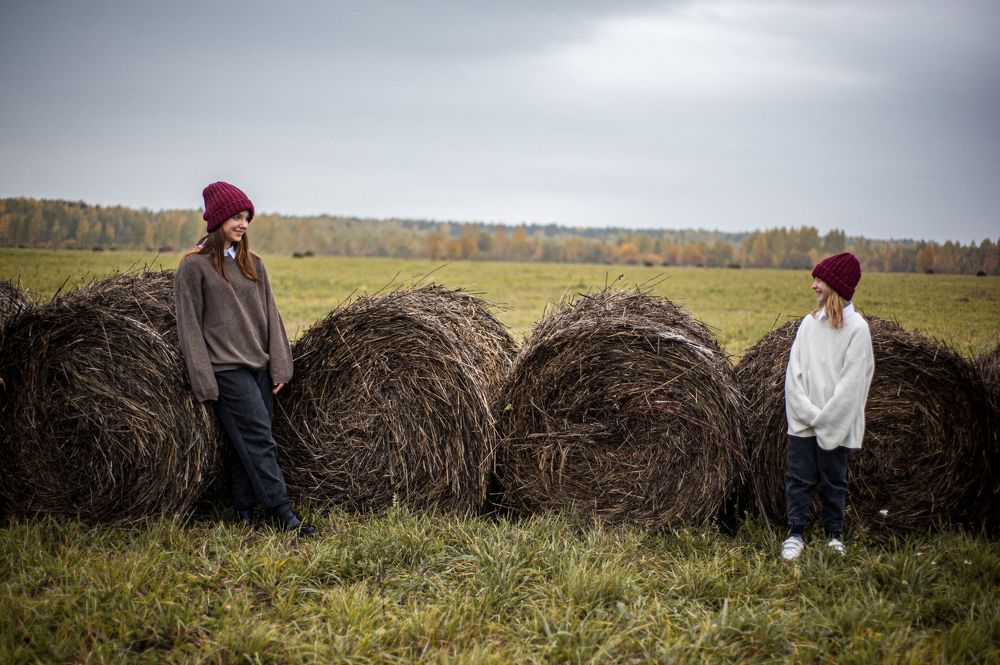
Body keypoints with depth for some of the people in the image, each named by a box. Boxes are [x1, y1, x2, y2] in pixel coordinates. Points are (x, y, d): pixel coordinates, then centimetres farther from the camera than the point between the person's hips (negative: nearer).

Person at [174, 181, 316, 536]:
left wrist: (280, 366, 5)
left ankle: (244, 512, 15)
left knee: (244, 443, 8)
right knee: (259, 439, -10)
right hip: (227, 369, -6)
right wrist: (204, 380, -11)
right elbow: (189, 324, -6)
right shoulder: (194, 266, -4)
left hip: (260, 366, 6)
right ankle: (283, 514, -9)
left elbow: (270, 315, 12)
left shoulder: (253, 264, 13)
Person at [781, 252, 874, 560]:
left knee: (833, 482, 8)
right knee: (799, 479, 4)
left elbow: (852, 383, -12)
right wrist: (808, 411, -12)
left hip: (835, 425, -3)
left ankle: (834, 535, 23)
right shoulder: (809, 323, 5)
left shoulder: (856, 328, -8)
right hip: (802, 421, 3)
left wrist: (823, 418, -13)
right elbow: (793, 372, 0)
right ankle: (795, 534, 14)